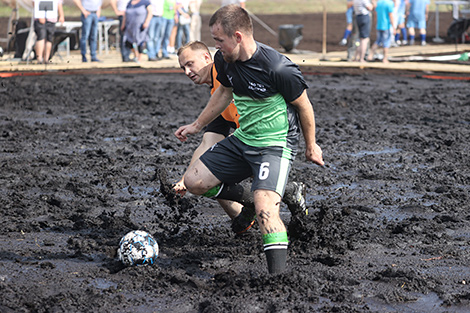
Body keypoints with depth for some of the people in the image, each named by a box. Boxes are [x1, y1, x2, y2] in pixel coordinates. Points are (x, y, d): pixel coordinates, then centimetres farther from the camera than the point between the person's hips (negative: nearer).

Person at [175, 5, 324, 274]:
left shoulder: (279, 69, -26)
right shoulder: (224, 60, -5)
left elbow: (304, 106, -10)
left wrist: (311, 146, 3)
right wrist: (197, 126, 27)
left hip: (276, 145, -8)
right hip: (242, 140, 8)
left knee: (265, 211, -27)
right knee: (194, 182, 4)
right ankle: (249, 197, 23)